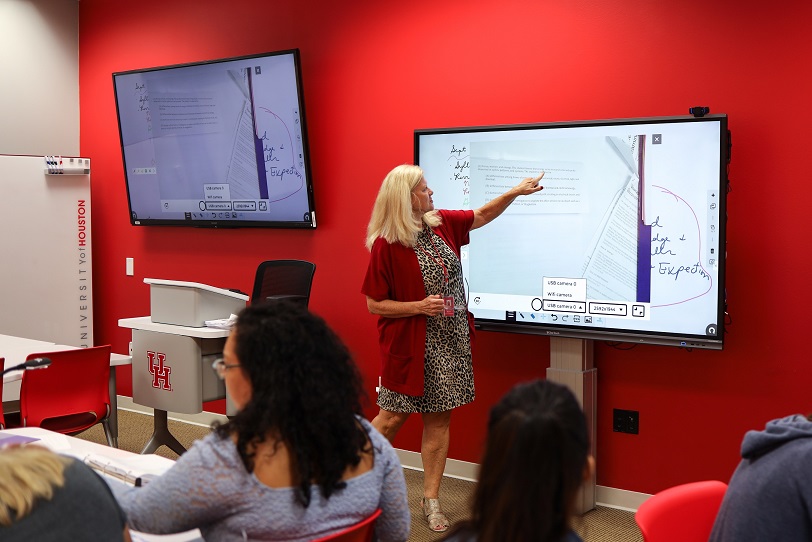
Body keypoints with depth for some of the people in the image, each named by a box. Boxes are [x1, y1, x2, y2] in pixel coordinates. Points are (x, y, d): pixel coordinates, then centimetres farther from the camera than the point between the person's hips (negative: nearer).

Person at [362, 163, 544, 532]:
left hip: (450, 343, 6)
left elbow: (482, 215, 20)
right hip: (410, 347, -6)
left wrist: (517, 191, 12)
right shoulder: (386, 244, -15)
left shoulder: (442, 223, 3)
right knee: (392, 419, 2)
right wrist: (420, 306, -20)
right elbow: (374, 304, -12)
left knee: (439, 420, 8)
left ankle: (431, 499, 18)